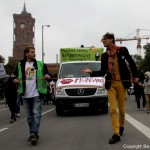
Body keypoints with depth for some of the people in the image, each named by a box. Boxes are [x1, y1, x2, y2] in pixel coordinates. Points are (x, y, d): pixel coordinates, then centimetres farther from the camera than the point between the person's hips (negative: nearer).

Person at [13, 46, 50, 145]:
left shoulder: (40, 64, 7)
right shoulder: (20, 65, 10)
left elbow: (47, 75, 9)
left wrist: (47, 76, -14)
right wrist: (14, 80, -7)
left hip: (36, 94, -2)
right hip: (25, 95, 2)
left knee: (36, 114, -13)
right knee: (30, 116, 8)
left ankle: (34, 134, -18)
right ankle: (33, 134, 18)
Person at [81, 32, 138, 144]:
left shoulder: (122, 50, -4)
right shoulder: (104, 55, 7)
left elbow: (131, 63, 5)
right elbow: (102, 72, 7)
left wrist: (135, 76, 2)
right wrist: (91, 72, -7)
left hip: (121, 83, -3)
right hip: (111, 84, 3)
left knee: (121, 109, 8)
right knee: (113, 110, -5)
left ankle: (121, 126, 34)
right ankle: (116, 134, -4)